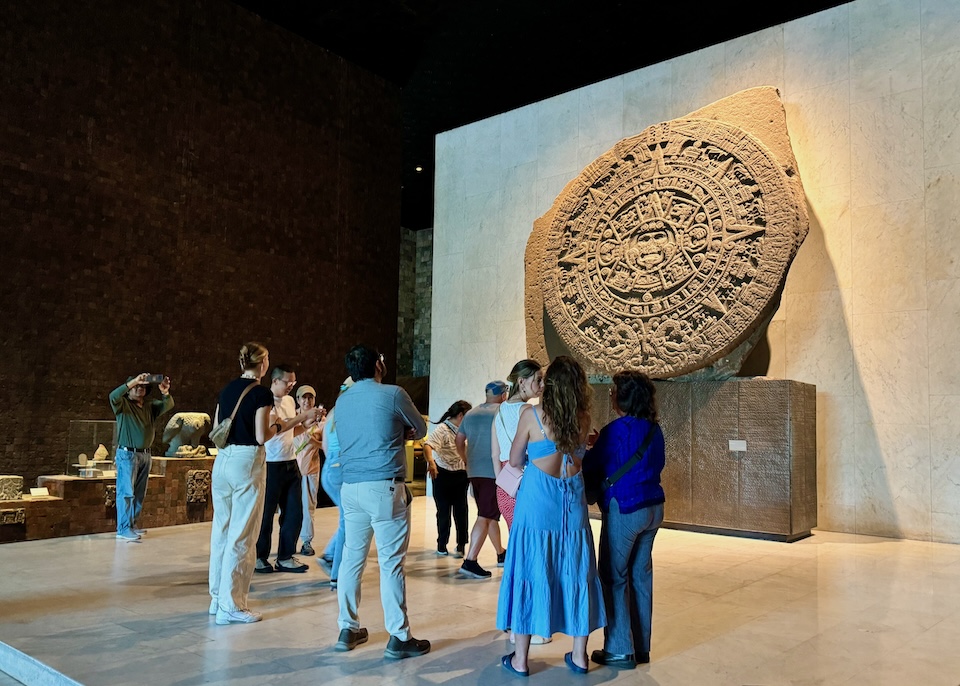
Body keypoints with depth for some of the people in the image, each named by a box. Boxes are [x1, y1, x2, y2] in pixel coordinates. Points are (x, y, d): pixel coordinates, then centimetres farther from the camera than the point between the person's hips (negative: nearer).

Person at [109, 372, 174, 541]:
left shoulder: (150, 406, 11)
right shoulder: (123, 404, -2)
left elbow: (168, 405, -3)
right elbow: (113, 396, -23)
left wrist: (165, 393, -24)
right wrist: (133, 381, -31)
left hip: (145, 454, 6)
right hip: (127, 454, -6)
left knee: (139, 494, 11)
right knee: (126, 492, -7)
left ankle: (134, 524, 19)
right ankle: (123, 529, -7)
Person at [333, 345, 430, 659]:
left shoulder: (341, 402, 12)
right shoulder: (393, 394, -5)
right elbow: (420, 430, 7)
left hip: (350, 488, 6)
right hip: (385, 487, -6)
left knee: (352, 558, 13)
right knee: (391, 563, -2)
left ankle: (348, 630, 21)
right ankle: (399, 638, 3)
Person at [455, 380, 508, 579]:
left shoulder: (471, 414, 13)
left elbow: (459, 440, 15)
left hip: (474, 471, 7)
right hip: (494, 471, -7)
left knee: (491, 515, 18)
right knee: (485, 517, -7)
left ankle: (501, 554, 31)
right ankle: (470, 562, -13)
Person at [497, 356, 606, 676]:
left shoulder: (531, 415, -7)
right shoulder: (584, 418, 1)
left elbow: (515, 460, 3)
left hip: (538, 500, -3)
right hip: (573, 503, 3)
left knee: (530, 573, 5)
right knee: (575, 574, 13)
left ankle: (520, 659, 14)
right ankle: (579, 655, 24)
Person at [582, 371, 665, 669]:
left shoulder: (616, 430, -15)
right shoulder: (654, 430, 6)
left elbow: (591, 466, -9)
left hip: (624, 510, -7)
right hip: (652, 508, 8)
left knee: (614, 579, 3)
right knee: (641, 576, 14)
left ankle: (620, 650, 8)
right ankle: (641, 646, 22)